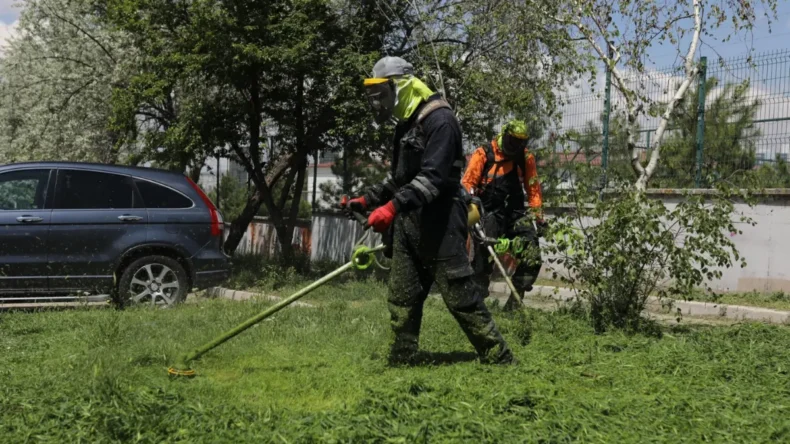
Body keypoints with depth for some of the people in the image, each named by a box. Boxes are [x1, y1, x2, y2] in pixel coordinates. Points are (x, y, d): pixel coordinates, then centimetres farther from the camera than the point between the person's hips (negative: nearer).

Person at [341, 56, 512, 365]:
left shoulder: (439, 120, -14)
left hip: (440, 224, -9)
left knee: (460, 296, -7)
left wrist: (394, 206, -35)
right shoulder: (406, 125, 16)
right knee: (402, 299, 9)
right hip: (409, 224, 9)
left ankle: (500, 360, 1)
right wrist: (367, 200, 20)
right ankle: (402, 363, 16)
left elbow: (433, 177, -26)